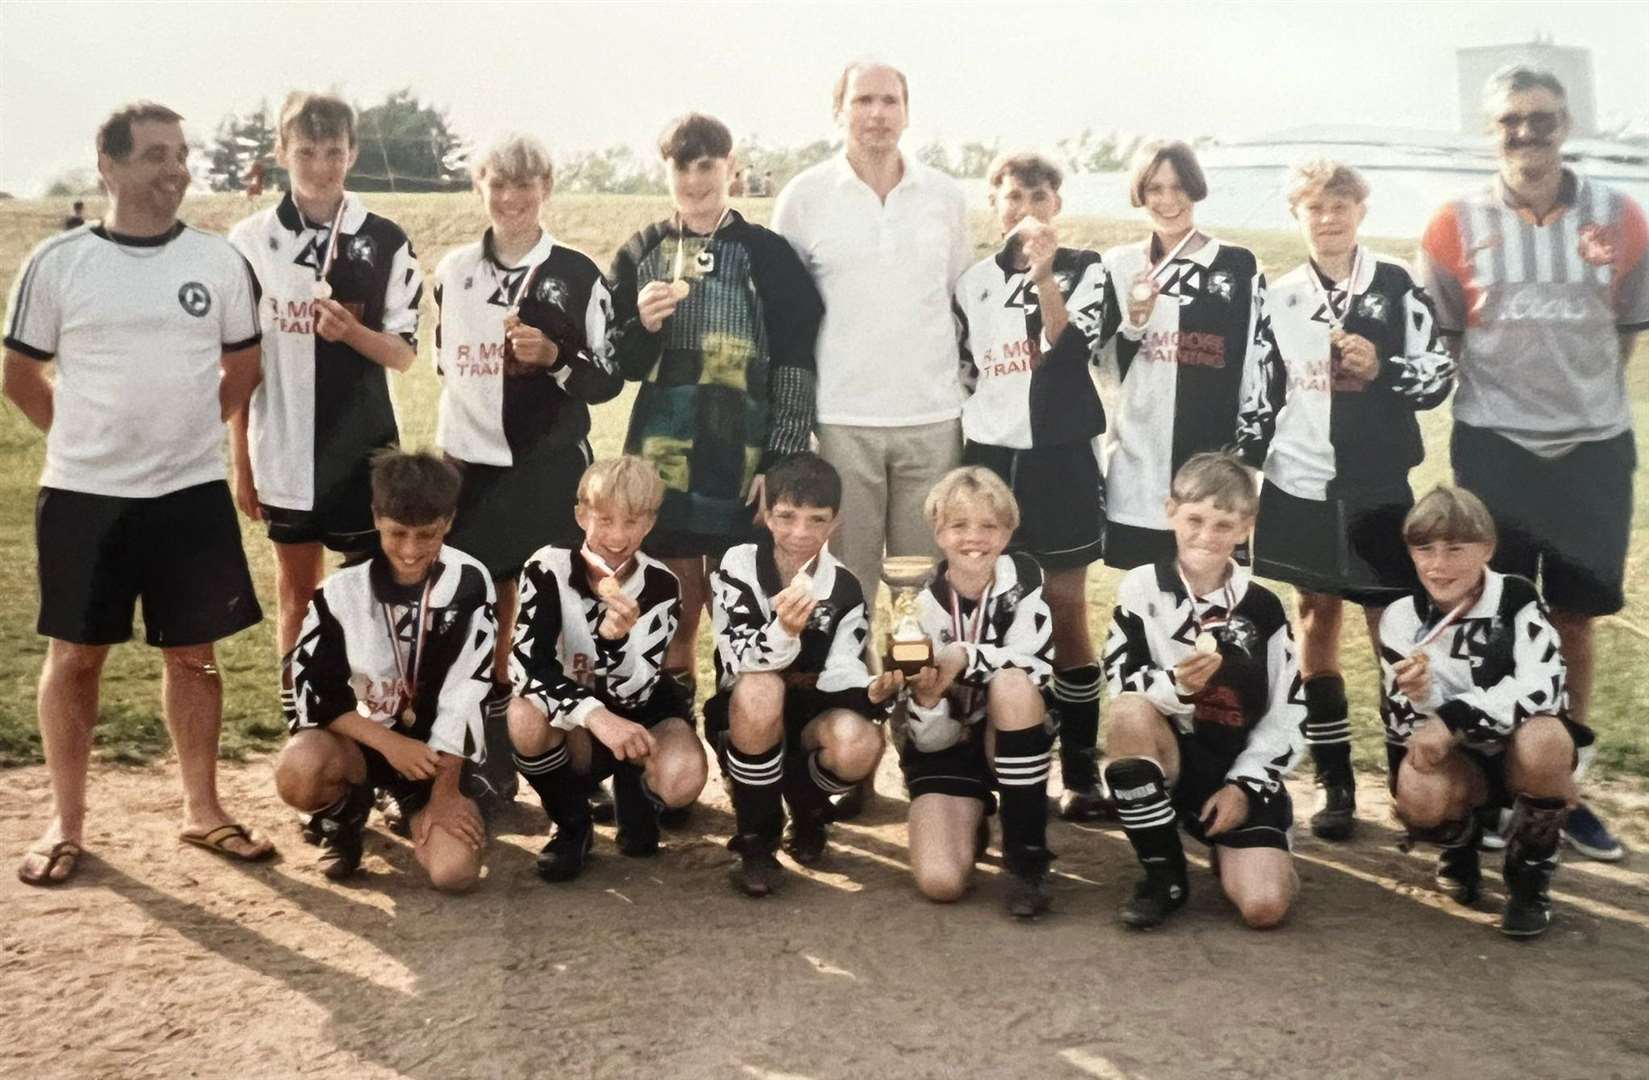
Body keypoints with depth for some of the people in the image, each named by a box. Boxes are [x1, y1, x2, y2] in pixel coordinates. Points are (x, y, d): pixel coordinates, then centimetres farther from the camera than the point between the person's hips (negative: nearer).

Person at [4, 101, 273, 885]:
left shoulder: (219, 262, 0)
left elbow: (243, 369, 12)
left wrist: (182, 430, 8)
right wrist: (94, 438, 6)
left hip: (192, 493, 1)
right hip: (82, 494, -1)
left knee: (193, 652, 8)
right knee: (74, 654, 7)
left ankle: (202, 810, 21)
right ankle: (66, 821, 20)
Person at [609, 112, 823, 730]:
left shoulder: (768, 256, 0)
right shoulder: (640, 255, 8)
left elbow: (795, 369, -3)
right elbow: (618, 365, 10)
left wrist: (781, 464, -8)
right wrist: (643, 325, -11)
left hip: (742, 465, -2)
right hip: (660, 464, 2)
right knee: (674, 609, 8)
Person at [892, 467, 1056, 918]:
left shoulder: (1022, 577, -11)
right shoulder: (922, 608, -13)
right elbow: (929, 739, -12)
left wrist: (965, 657, -30)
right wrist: (925, 699, -34)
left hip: (1013, 741, 1)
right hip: (945, 750, 0)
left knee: (1011, 684, -33)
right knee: (940, 880, -24)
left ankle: (1027, 854, -20)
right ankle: (969, 823, 16)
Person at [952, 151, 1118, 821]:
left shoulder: (1083, 271, 1)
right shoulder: (972, 283, 10)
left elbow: (1070, 352, -16)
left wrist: (1044, 275, -25)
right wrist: (956, 464, 12)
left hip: (1059, 461, -3)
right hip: (987, 460, 3)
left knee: (1067, 615, 1)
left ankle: (1081, 771, 8)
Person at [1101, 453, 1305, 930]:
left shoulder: (1263, 608, 1)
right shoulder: (1142, 588, -5)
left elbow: (1288, 713, 2)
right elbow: (1123, 686, -11)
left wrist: (1244, 785, -8)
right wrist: (1176, 685, -31)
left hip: (1242, 771, 1)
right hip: (1168, 758, -1)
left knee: (1265, 906, -20)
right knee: (1129, 714, -35)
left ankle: (1233, 849, 21)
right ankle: (1165, 875, -15)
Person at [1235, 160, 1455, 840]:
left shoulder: (1397, 287, 0)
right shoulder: (1278, 299, 7)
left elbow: (1439, 377, -1)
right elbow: (1256, 398, 9)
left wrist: (1381, 367, -18)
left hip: (1378, 487, -2)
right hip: (1300, 487, 2)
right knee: (1317, 619, 6)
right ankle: (1335, 784, 14)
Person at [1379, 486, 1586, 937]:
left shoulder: (1517, 599, -13)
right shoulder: (1402, 620, -6)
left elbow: (1541, 688, -26)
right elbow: (1410, 724, -8)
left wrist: (1453, 717, -35)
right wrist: (1421, 697, -33)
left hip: (1520, 749, -1)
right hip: (1457, 760, 1)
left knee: (1542, 739, -37)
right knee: (1418, 795, -33)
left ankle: (1531, 872, -9)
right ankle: (1460, 843, 8)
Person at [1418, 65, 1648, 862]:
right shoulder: (1458, 225, -4)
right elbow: (1439, 335, 5)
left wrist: (1581, 386, 10)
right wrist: (1500, 388, 2)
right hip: (1494, 447, -1)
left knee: (1574, 621, 8)